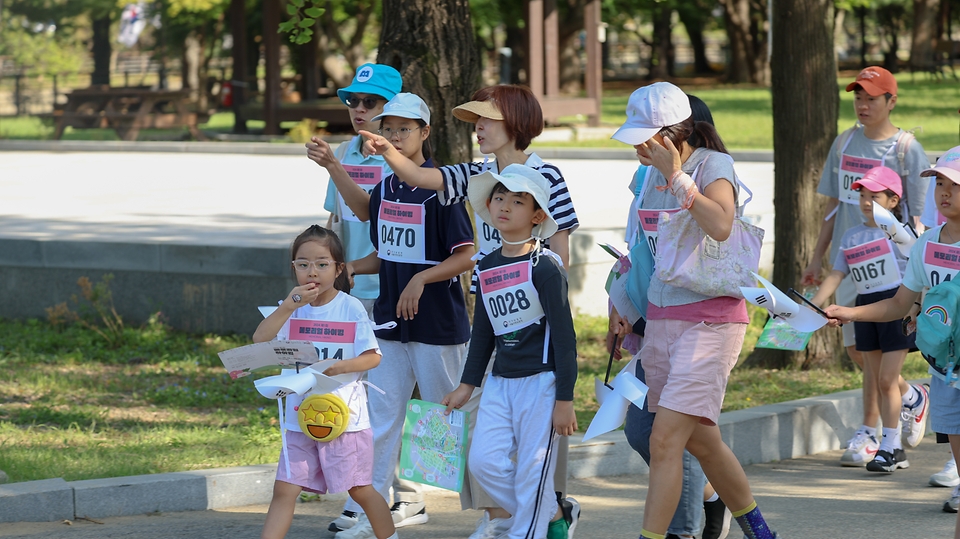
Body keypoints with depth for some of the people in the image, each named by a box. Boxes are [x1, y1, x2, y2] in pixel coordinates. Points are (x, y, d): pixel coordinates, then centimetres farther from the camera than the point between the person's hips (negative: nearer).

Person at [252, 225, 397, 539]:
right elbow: (260, 340, -12)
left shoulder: (350, 308, -6)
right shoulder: (292, 308, 3)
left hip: (344, 415, -3)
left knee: (360, 489, 5)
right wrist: (288, 307, -22)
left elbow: (372, 357, -6)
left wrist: (340, 367, -23)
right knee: (284, 490, -1)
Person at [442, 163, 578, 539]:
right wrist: (467, 385, 18)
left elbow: (564, 336, -12)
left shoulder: (544, 268, -12)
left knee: (532, 471, -4)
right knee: (484, 460, -2)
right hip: (500, 381, 7)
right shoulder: (487, 267, 8)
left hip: (541, 381, -7)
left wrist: (564, 399, -13)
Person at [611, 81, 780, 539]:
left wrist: (676, 176, -25)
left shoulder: (713, 166, -11)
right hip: (661, 319, 8)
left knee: (665, 440, -14)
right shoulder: (654, 176, 10)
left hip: (711, 320, -8)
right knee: (700, 441, 14)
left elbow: (720, 226, -32)